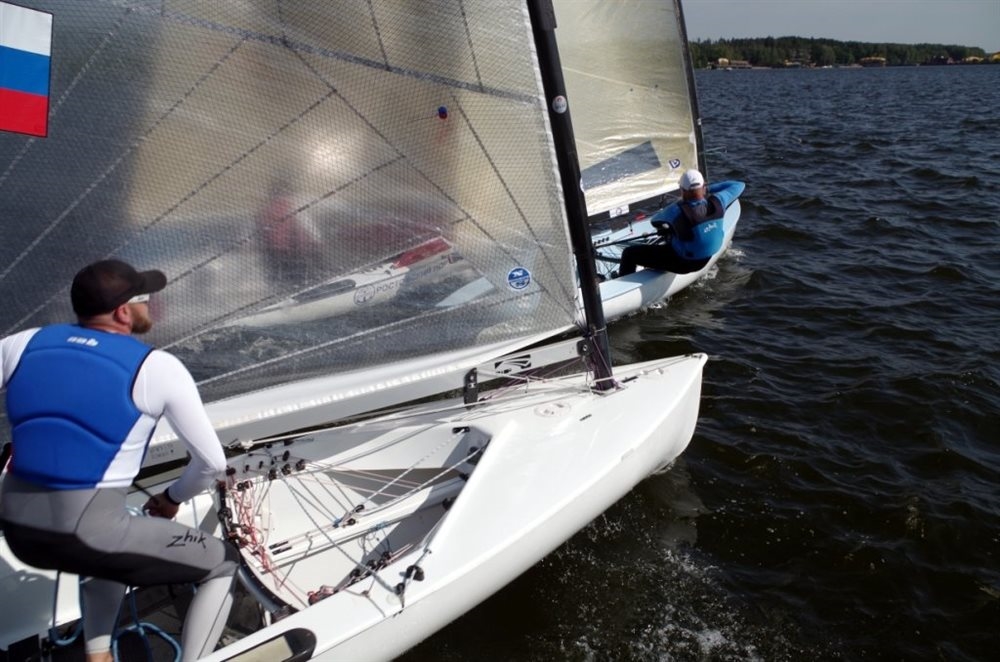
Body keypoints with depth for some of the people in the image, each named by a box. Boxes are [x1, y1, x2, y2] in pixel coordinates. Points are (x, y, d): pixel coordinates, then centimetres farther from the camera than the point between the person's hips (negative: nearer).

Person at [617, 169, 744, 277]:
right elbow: (738, 185, 3)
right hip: (705, 260, 6)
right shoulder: (716, 202, -18)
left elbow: (654, 220, -7)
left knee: (629, 254, 4)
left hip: (683, 263, -6)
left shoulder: (676, 211, -31)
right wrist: (710, 189, 6)